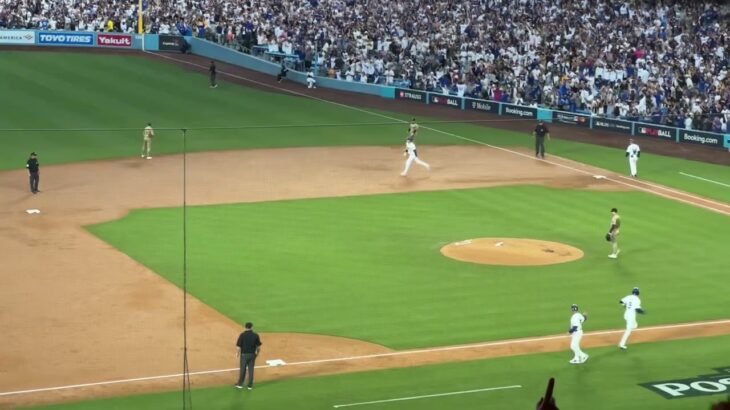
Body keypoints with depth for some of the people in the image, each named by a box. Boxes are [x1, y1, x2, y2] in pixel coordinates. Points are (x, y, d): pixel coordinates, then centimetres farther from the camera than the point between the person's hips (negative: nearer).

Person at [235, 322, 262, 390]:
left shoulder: (242, 335, -12)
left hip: (244, 354, -2)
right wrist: (257, 352, 15)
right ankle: (250, 385, 12)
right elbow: (258, 346, -2)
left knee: (243, 369, 11)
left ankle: (240, 384, 17)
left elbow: (238, 346, -10)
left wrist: (237, 353, 7)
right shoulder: (255, 335, -5)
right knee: (251, 369, 9)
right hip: (252, 354, 2)